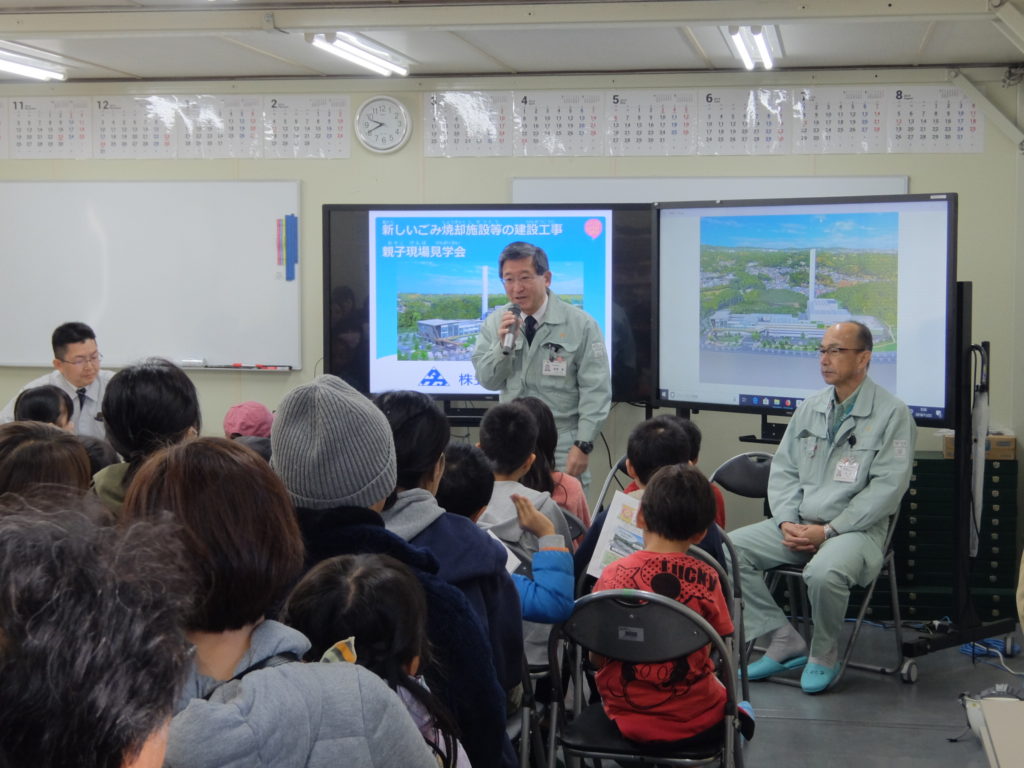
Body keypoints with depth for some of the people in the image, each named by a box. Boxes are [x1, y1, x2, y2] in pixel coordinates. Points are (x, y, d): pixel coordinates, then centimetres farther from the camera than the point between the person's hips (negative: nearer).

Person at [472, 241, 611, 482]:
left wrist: (583, 445, -14)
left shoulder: (581, 324, -7)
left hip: (562, 449, -3)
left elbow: (596, 391, -8)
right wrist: (503, 344, -14)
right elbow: (488, 380, 3)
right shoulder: (495, 323, 4)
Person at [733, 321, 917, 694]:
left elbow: (888, 486, -13)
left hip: (856, 528, -6)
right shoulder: (810, 408, 11)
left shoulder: (892, 413, -7)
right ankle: (784, 640, -1)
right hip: (799, 523, 6)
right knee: (730, 548, -12)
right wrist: (787, 521, -5)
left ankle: (825, 653, -5)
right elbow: (783, 469, 13)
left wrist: (829, 530, -17)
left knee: (824, 572, -37)